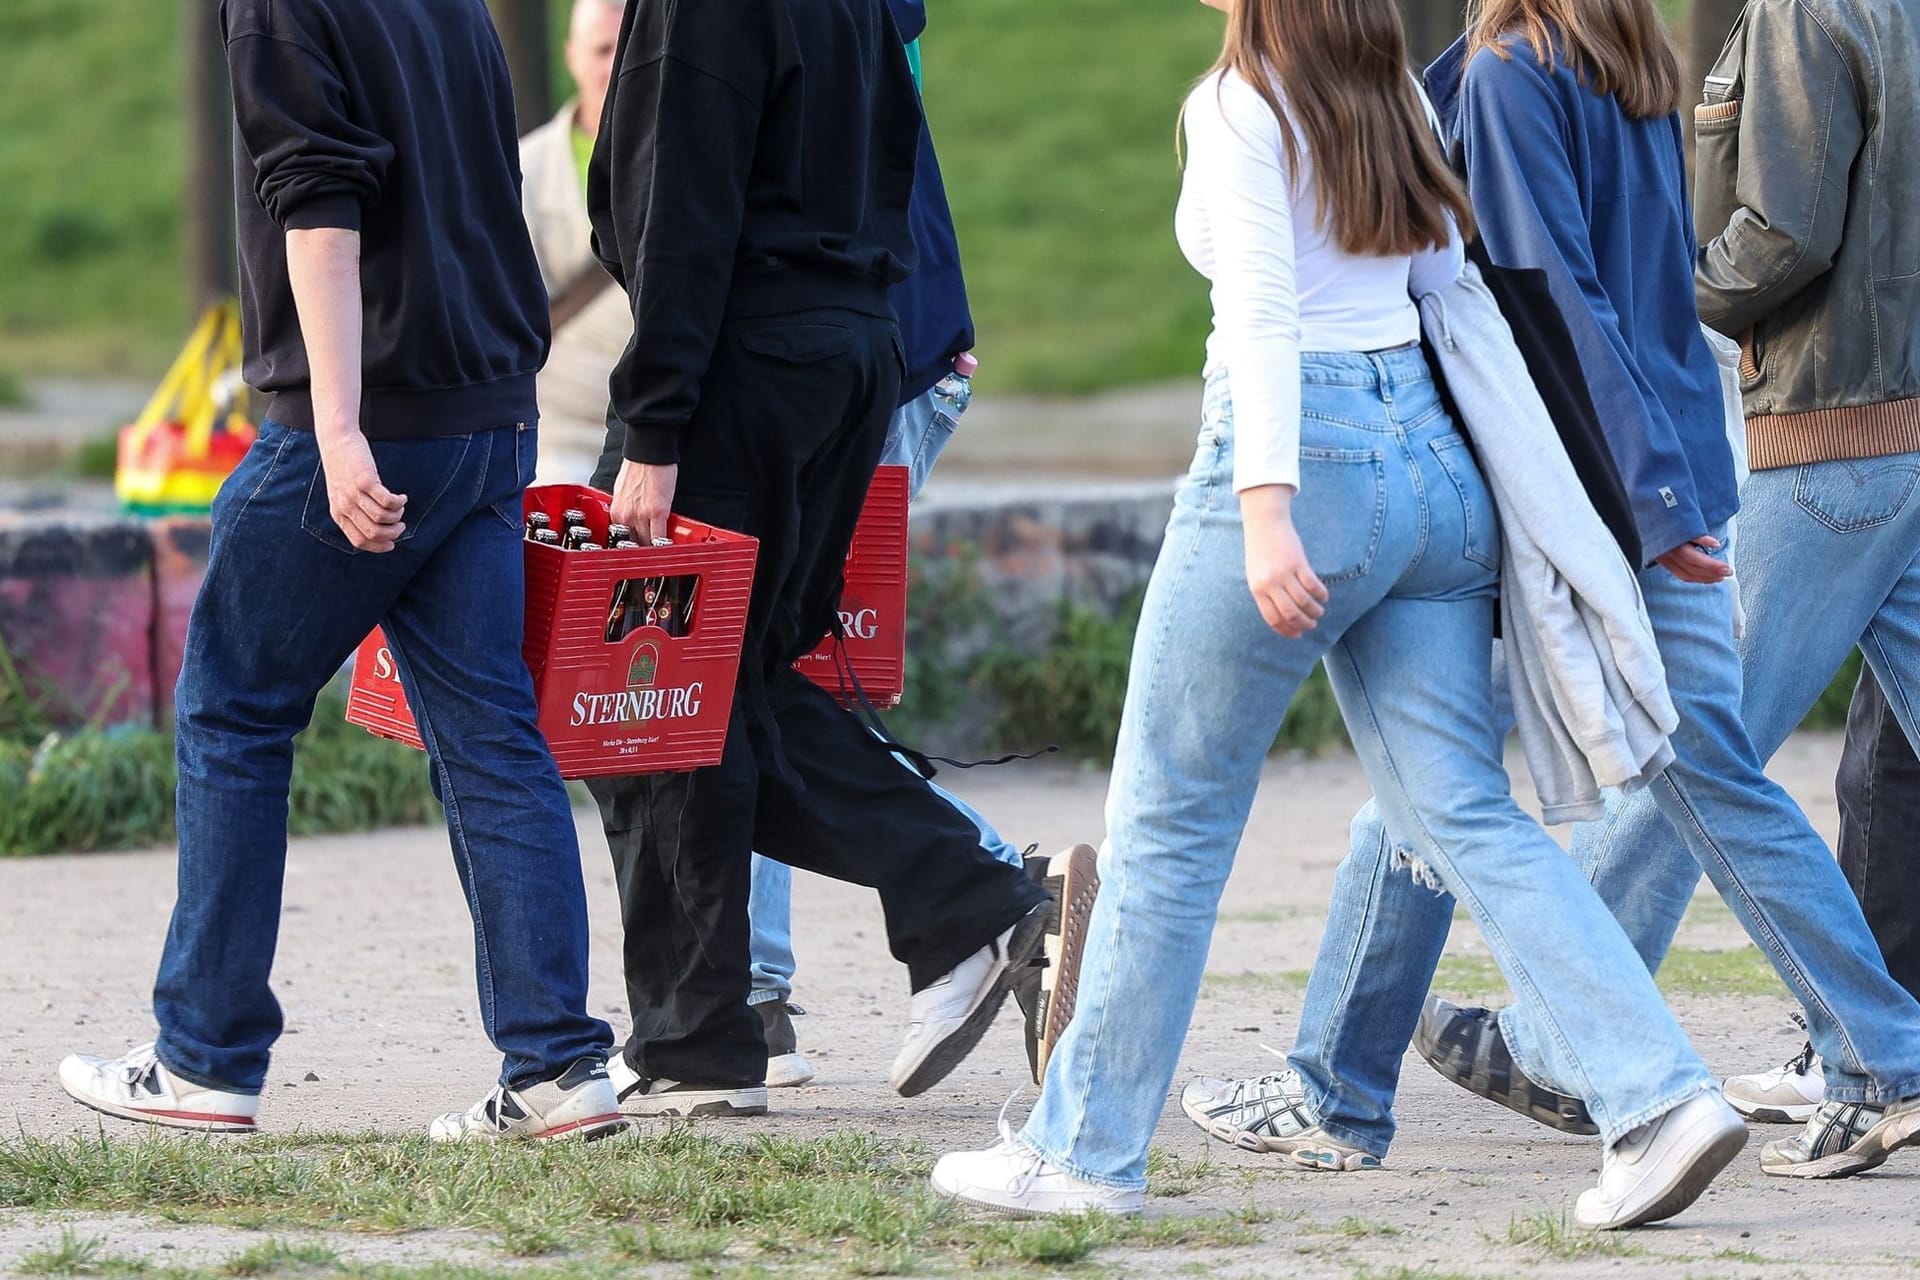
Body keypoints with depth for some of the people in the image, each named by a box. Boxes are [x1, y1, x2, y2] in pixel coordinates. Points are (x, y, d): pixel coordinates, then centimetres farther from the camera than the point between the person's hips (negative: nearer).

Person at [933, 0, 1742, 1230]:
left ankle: (1087, 1148, 12)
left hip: (1305, 452, -7)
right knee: (1468, 814, 4)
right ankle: (1663, 1095, -9)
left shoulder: (1240, 108, -9)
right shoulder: (1397, 100, 13)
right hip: (1434, 461, 7)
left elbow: (1264, 316, -18)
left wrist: (1264, 509, -25)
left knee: (1169, 821, 5)